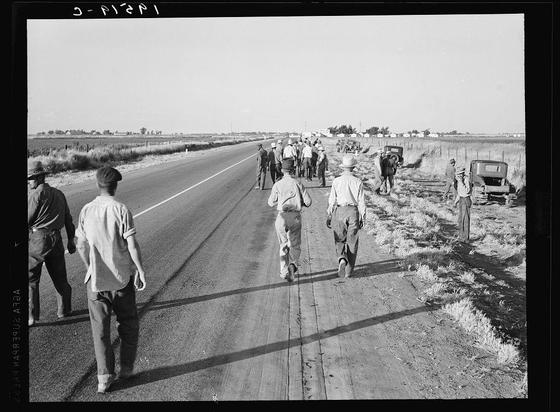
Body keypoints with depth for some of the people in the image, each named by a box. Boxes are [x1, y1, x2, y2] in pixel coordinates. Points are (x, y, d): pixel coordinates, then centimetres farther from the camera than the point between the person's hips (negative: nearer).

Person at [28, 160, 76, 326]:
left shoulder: (36, 194, -9)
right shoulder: (59, 194, 13)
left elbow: (28, 219, -9)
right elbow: (68, 219, 17)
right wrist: (71, 240, 23)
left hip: (37, 239, -7)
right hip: (56, 239, 7)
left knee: (31, 280, 2)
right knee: (60, 277, 17)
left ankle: (32, 316, 2)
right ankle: (64, 310, 28)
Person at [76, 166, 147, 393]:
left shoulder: (86, 211, -2)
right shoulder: (121, 210, -12)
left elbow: (81, 247, 2)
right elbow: (132, 245, -12)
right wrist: (140, 270, -2)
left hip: (96, 280, 2)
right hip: (122, 277, -2)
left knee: (100, 328, 9)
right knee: (128, 324, 16)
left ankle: (104, 378, 11)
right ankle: (126, 368, 25)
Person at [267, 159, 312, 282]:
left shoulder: (277, 185, -2)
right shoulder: (298, 184, -3)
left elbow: (271, 203, 6)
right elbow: (308, 202, -3)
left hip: (281, 217, 1)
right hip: (295, 217, -1)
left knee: (284, 246, 15)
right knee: (295, 246, 11)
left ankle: (284, 271, 12)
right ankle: (292, 265, -15)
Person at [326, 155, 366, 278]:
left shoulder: (336, 181, -4)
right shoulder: (358, 182, -3)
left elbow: (332, 200, -2)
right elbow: (361, 202, -1)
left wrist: (329, 216, 6)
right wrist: (362, 218, 7)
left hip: (339, 211, -1)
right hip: (353, 212, 1)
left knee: (340, 240, 10)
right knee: (352, 242, 9)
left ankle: (342, 259, -18)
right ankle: (348, 271, 13)